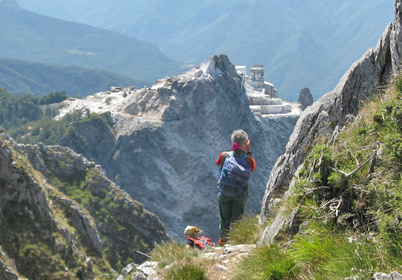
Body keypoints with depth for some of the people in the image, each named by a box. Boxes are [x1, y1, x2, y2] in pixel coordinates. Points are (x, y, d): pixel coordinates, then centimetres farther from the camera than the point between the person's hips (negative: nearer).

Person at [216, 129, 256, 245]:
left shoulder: (224, 156, -12)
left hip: (224, 193, 1)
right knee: (237, 219, 11)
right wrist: (248, 151, 8)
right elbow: (253, 167, 8)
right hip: (240, 194, -1)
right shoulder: (248, 160, -14)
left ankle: (223, 240, 28)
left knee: (224, 218, 17)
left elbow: (218, 163, 11)